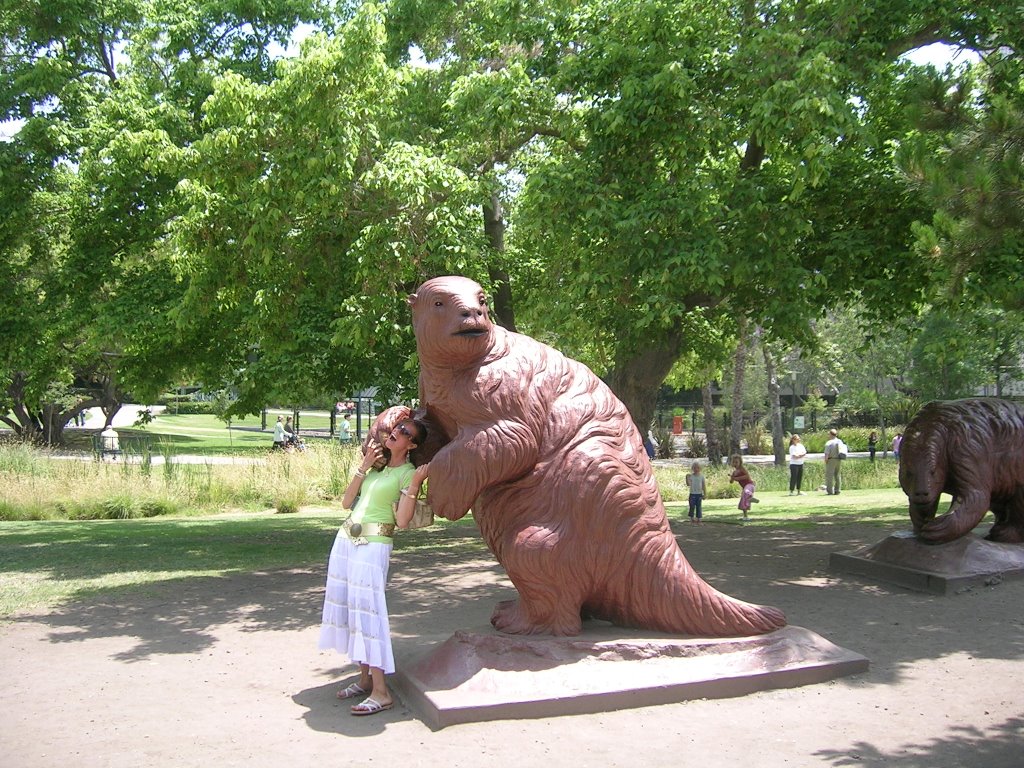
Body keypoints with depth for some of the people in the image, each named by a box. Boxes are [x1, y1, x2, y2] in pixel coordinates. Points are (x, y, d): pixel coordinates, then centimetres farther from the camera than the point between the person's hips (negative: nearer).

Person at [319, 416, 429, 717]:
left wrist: (414, 486, -24)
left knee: (367, 611, -11)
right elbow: (347, 501, 11)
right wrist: (364, 467, 3)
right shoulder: (378, 466, 15)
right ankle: (365, 679, 17)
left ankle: (381, 692, -8)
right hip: (345, 540, 7)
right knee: (348, 608, 8)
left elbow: (402, 520, -14)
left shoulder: (408, 473, -5)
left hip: (373, 546, -7)